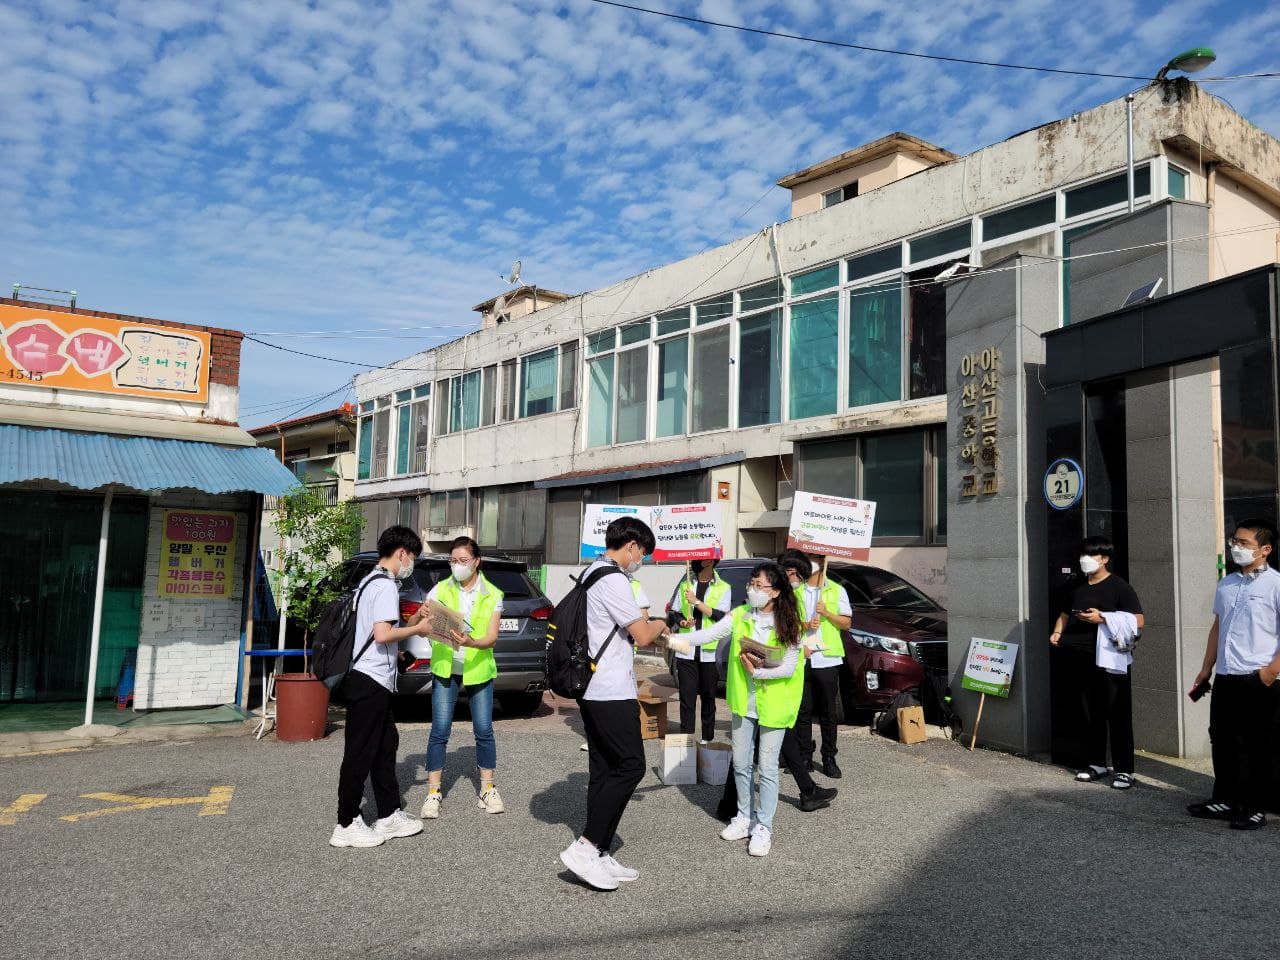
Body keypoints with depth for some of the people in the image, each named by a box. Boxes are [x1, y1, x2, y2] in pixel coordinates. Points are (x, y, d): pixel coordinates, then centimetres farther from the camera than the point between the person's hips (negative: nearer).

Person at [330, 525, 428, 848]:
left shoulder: (370, 581, 16)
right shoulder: (386, 585, -15)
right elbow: (382, 634, -23)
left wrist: (396, 652, 24)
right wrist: (417, 629, -10)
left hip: (370, 679, 10)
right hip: (371, 682, -10)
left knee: (386, 745, 15)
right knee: (360, 754, -1)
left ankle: (389, 816, 23)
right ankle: (347, 825, 9)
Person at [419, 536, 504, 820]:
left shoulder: (492, 595, 0)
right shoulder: (440, 590, 1)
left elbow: (492, 637, -9)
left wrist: (471, 643, -29)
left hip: (479, 670, 0)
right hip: (445, 669, 0)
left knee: (484, 731, 4)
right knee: (439, 731, -3)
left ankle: (487, 789, 19)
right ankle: (433, 793, 8)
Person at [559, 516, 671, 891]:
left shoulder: (590, 574, 16)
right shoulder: (613, 580, -16)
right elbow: (643, 637, -12)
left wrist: (645, 625, 14)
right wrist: (660, 624, 8)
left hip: (592, 689, 10)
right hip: (612, 691, -10)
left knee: (604, 770, 10)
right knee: (630, 765, -5)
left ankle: (599, 856, 14)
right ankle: (585, 847, -5)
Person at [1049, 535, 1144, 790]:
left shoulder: (1118, 587, -6)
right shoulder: (1076, 586, 13)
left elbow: (1138, 621, -12)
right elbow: (1064, 613, 24)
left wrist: (1102, 618, -19)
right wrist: (1057, 632, 4)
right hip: (1083, 660, 6)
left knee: (1118, 716, -2)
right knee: (1090, 714, 13)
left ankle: (1124, 769, 5)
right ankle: (1096, 764, 23)